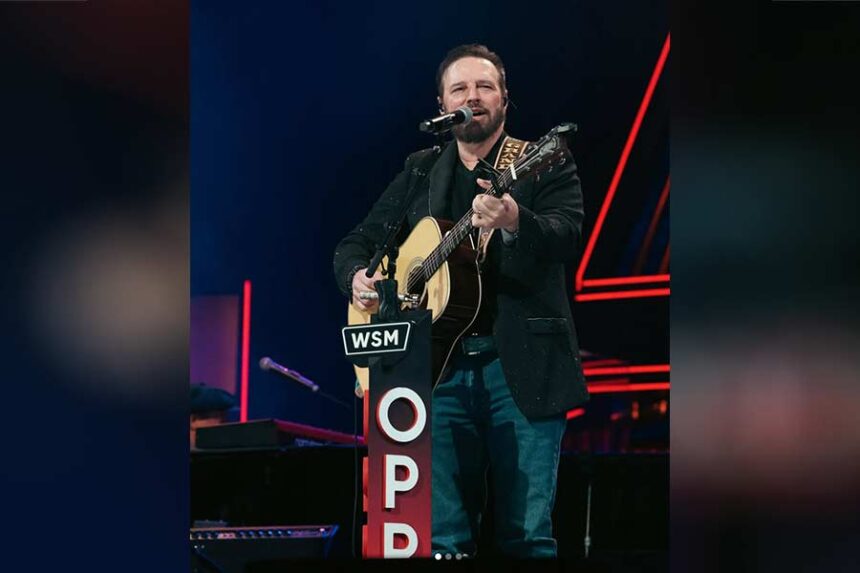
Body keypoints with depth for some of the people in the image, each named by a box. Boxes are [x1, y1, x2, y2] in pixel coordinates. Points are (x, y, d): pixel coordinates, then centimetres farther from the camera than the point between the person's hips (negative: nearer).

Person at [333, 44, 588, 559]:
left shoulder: (544, 165, 5)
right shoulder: (420, 174, 17)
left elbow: (568, 236, -13)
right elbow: (357, 243, 21)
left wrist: (513, 223, -34)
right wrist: (358, 277, -2)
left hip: (522, 366, -3)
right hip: (440, 366, 4)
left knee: (529, 532, -4)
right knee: (442, 533, 2)